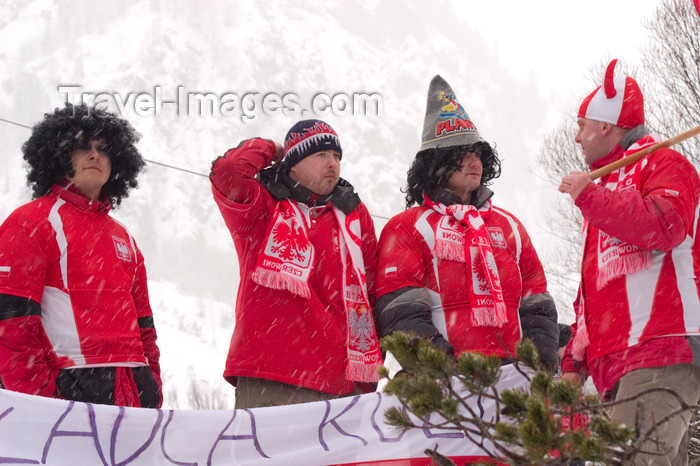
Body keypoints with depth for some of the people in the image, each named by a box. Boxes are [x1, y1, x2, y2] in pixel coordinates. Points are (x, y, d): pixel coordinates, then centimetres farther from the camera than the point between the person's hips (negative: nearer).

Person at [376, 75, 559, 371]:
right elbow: (400, 310, -3)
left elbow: (536, 304, 24)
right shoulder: (408, 227, 9)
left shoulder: (508, 226, 26)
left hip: (513, 372, 5)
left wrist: (543, 357, 7)